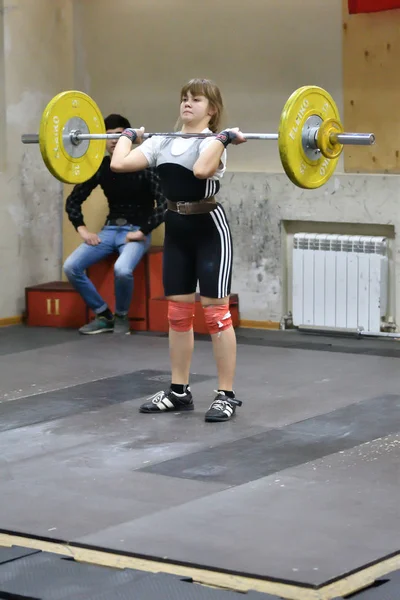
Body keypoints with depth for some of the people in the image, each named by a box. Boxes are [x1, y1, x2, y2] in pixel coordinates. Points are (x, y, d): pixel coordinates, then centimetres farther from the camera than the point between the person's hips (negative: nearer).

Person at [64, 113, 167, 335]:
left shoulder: (144, 166, -13)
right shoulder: (100, 168, 2)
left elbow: (165, 203, -20)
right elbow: (73, 201, 10)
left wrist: (142, 232, -20)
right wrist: (83, 230, -2)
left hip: (136, 232, -5)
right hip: (110, 229, 5)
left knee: (122, 269, -37)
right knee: (71, 266, -18)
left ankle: (121, 317, -7)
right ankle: (104, 316, -2)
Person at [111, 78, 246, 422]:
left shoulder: (214, 142, -11)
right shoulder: (162, 142, 6)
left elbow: (201, 169, -35)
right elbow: (120, 163, -5)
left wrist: (225, 138, -25)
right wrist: (129, 135, 9)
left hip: (209, 230, -7)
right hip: (176, 231, 7)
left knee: (215, 313, -4)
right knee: (178, 313, 11)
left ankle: (227, 395, 2)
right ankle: (179, 391, 20)